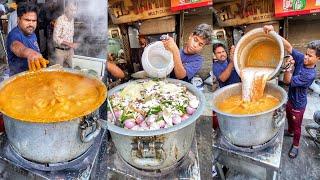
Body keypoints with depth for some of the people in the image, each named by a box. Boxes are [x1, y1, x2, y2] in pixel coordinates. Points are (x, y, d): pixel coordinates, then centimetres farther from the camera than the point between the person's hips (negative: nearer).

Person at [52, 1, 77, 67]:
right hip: (60, 51, -6)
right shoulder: (60, 20, -17)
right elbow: (56, 38, -21)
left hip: (70, 50, 6)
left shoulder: (72, 19, 4)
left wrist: (72, 46, 15)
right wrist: (69, 44, -28)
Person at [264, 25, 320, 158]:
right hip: (290, 98, 7)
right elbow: (288, 47, -23)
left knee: (297, 126, 14)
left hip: (298, 104, -7)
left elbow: (287, 81, -26)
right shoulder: (301, 59, -15)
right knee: (289, 118, 31)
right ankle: (290, 131, 57)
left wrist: (289, 67, -36)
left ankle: (295, 145, 35)